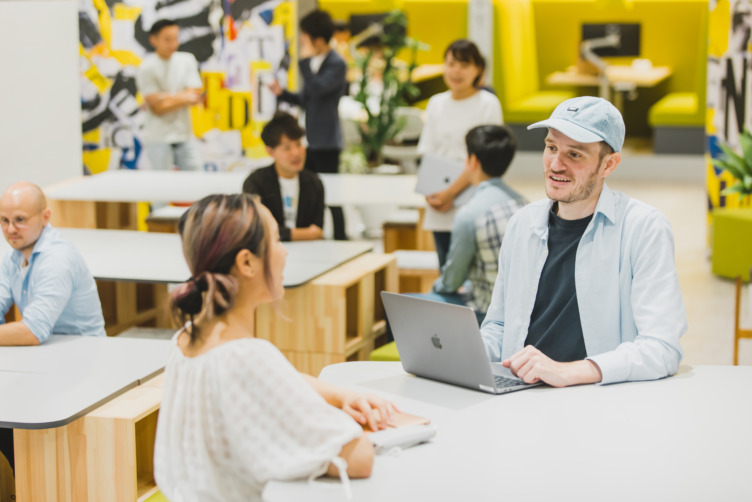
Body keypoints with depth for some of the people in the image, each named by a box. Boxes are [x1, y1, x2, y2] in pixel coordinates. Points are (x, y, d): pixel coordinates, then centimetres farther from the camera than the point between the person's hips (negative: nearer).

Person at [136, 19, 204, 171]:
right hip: (158, 137, -4)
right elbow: (157, 108, -11)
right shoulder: (146, 68, -7)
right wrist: (185, 98, -15)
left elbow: (194, 95, -1)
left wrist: (169, 98, -13)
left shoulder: (187, 60, 7)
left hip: (184, 134, 4)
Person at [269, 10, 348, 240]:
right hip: (310, 140, 9)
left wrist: (305, 60, -19)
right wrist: (282, 93, 7)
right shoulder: (315, 62, 12)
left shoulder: (337, 65, -13)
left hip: (326, 142, -9)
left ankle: (340, 239, 7)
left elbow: (317, 88, -28)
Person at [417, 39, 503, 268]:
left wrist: (451, 193, -13)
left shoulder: (488, 104, -3)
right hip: (440, 209, 5)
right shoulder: (436, 103, 12)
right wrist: (430, 193, -4)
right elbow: (427, 153, 13)